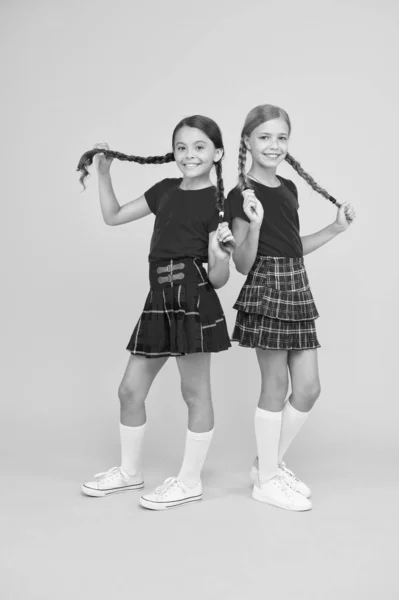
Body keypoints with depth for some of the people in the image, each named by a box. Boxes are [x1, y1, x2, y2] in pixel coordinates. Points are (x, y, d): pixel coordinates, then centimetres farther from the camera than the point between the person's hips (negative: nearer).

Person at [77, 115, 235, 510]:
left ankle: (190, 481, 19)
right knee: (130, 389, 13)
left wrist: (223, 257, -28)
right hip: (159, 299, 7)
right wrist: (103, 173, 14)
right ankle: (129, 470, 32)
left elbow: (217, 280, -7)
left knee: (195, 392, 4)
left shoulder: (217, 202, -5)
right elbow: (114, 216, 21)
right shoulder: (165, 190, 13)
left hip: (194, 299, -7)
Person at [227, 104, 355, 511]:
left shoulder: (288, 189, 12)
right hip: (265, 291, -8)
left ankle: (270, 463, 26)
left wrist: (336, 228, 17)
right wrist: (254, 224, -27)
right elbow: (242, 264, -11)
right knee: (276, 387, 1)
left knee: (308, 389, 8)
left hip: (297, 289, 8)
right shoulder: (242, 195, -9)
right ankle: (267, 480, 17)